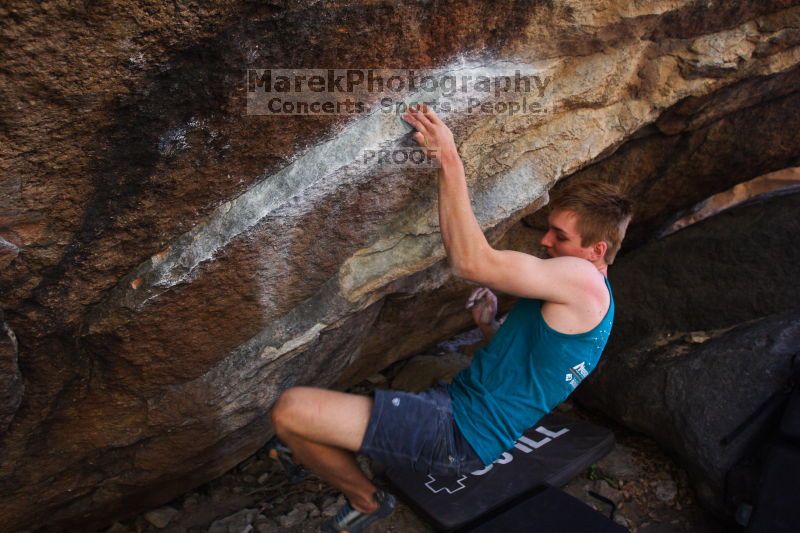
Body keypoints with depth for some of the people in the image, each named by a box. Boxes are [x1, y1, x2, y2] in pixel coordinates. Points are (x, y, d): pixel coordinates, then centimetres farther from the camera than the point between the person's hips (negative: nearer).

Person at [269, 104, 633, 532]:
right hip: (452, 402, 10)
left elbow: (470, 261, -26)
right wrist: (489, 326, 9)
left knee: (289, 410, -16)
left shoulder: (585, 281, -15)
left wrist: (449, 159, -23)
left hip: (459, 435, -10)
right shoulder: (577, 299, 17)